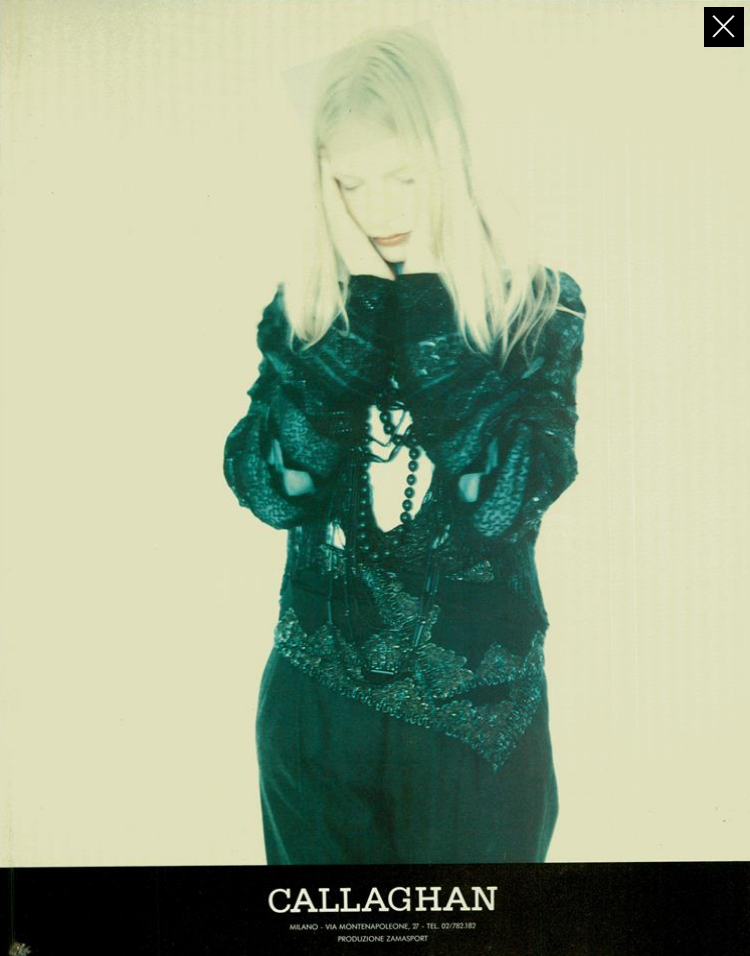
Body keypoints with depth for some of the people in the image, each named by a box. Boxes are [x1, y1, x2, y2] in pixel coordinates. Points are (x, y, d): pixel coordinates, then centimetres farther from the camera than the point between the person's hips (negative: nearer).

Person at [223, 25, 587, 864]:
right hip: (315, 700, 2)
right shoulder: (302, 308, 0)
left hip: (477, 709, -1)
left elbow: (510, 498, -20)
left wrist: (429, 321, -20)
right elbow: (269, 491, -13)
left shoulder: (538, 308, -7)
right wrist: (358, 322, -19)